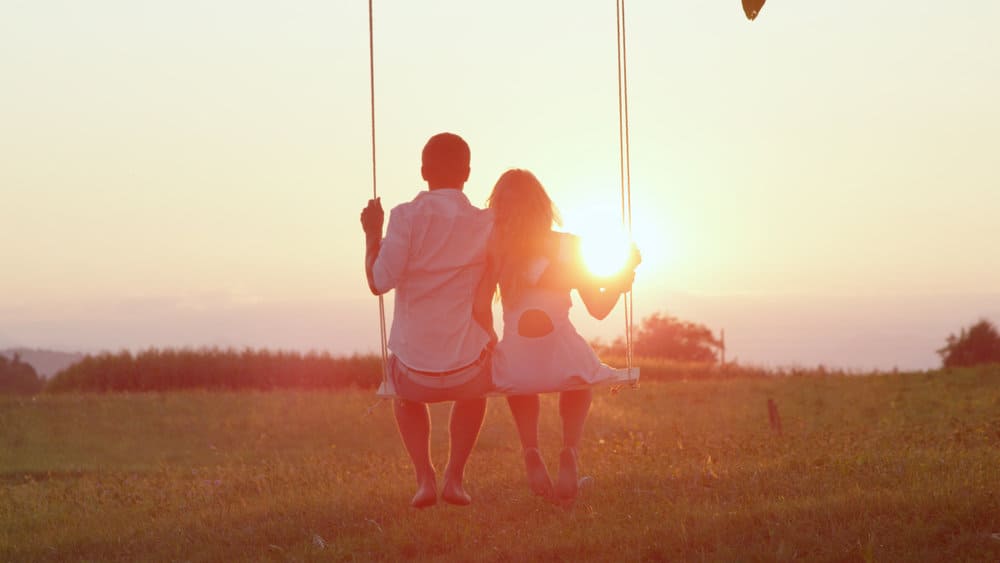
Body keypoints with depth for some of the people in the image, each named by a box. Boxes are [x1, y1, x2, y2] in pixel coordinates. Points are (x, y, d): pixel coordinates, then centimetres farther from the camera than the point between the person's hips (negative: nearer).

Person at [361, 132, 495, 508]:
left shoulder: (408, 216, -9)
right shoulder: (486, 223, -2)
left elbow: (380, 281, -11)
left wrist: (372, 234, 4)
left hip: (416, 366, -1)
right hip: (467, 364, 1)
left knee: (406, 395, 37)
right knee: (473, 392, 38)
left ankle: (423, 476, 15)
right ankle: (455, 475, 18)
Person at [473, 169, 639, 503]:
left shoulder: (495, 252, 1)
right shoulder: (567, 247, 1)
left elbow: (481, 310, -6)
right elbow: (598, 308, 4)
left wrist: (491, 345, 13)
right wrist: (623, 277, 20)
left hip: (516, 367, 0)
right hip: (563, 360, 0)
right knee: (579, 377, 37)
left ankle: (531, 451, 14)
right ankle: (570, 451, 10)